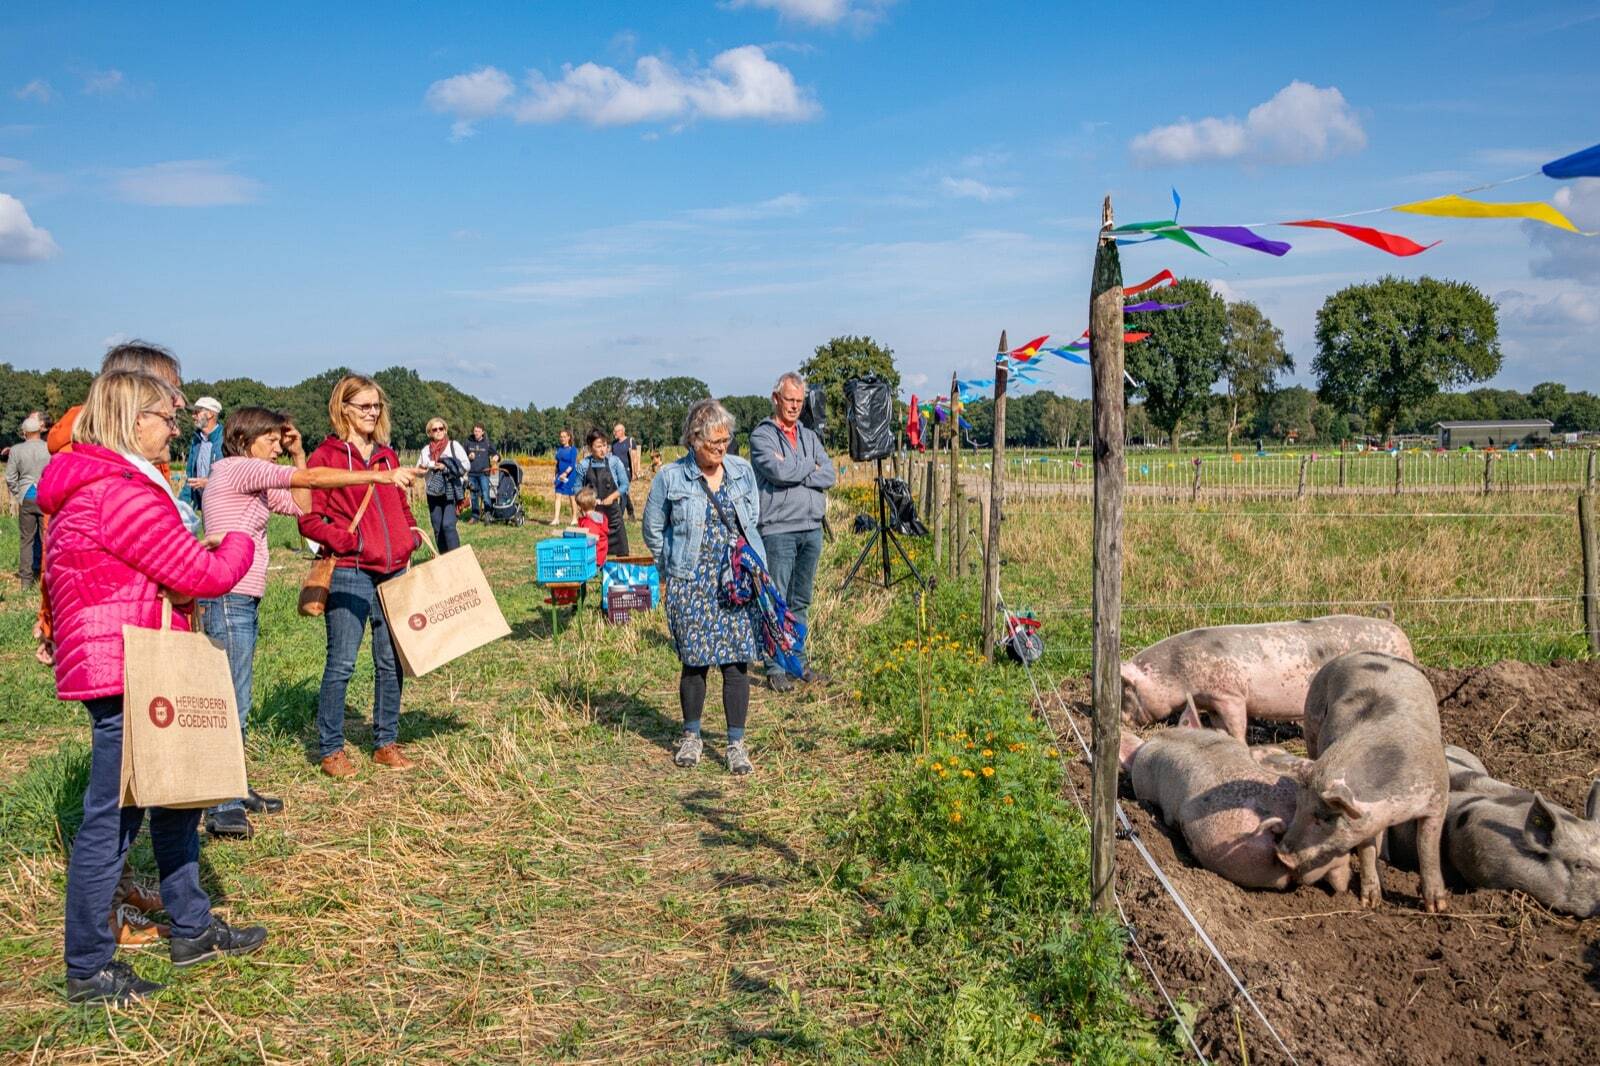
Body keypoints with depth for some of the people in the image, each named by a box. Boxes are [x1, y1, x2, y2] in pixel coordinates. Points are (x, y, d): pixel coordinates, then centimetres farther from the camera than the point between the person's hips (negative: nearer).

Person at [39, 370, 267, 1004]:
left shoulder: (90, 483, 16)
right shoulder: (121, 491, -20)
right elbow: (202, 576, -18)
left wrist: (186, 571, 8)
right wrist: (237, 545, 1)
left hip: (138, 673, 11)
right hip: (124, 673, -11)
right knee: (113, 816, -2)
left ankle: (193, 929, 31)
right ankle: (87, 969, 10)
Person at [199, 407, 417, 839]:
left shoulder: (253, 480, 17)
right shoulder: (236, 468, -11)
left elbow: (301, 505, 19)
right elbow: (312, 479, -17)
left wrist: (298, 452, 13)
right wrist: (381, 476, -17)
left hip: (242, 601, 10)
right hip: (228, 600, -10)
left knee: (236, 701, 14)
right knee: (233, 703, -8)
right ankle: (222, 810, -4)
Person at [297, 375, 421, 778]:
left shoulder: (388, 456, 16)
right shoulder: (325, 457, -2)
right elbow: (309, 518, -5)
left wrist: (410, 539, 6)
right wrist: (349, 540, -17)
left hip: (394, 570, 6)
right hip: (349, 572, -6)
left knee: (392, 661, 9)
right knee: (342, 664, -3)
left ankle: (387, 742, 21)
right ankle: (331, 749, 10)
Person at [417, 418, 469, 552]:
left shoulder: (454, 445, 3)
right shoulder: (426, 450, 13)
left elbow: (466, 464, -5)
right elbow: (418, 470, 16)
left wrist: (446, 467, -13)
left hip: (450, 492, -4)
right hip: (433, 493, 4)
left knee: (448, 525, -17)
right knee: (437, 529, 4)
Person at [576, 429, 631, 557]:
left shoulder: (614, 461, -3)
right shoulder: (584, 464, 0)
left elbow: (624, 484, 0)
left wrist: (611, 497, -12)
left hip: (612, 509, -1)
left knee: (621, 551, -1)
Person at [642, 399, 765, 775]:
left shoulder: (743, 471, 5)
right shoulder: (670, 478, -4)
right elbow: (653, 530, 7)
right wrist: (674, 569, 9)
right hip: (691, 584, -2)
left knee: (737, 660, 0)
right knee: (694, 660, 4)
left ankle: (736, 743, 8)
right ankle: (691, 737, 23)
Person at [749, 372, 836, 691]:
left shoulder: (809, 436, 16)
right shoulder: (762, 435, -2)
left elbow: (830, 475, 3)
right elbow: (779, 471, -18)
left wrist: (794, 473, -10)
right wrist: (811, 467, -2)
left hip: (812, 528, 6)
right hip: (778, 529, -6)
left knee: (801, 600, 12)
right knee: (777, 602, -4)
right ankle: (775, 668, 1)